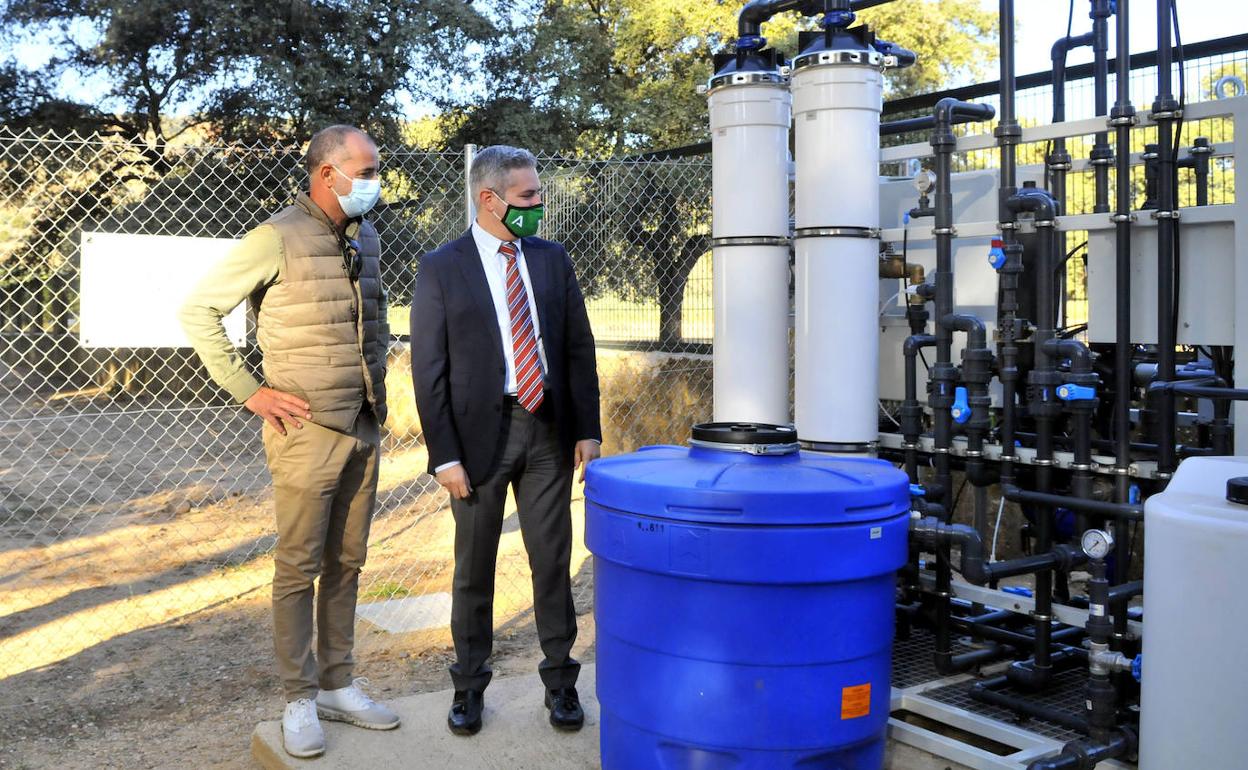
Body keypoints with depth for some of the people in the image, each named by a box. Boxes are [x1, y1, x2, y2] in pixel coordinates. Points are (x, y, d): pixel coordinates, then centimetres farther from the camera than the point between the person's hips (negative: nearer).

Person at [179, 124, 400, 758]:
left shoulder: (367, 238, 9)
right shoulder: (278, 239, -12)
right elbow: (198, 311, -9)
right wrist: (250, 392, -11)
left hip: (364, 428, 6)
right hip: (308, 430, -6)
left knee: (345, 564, 12)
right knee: (299, 569, 2)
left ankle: (337, 685, 24)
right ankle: (300, 699, 14)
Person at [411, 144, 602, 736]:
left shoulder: (552, 259, 6)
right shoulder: (440, 270, -4)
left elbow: (579, 349, 8)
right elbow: (429, 371, -6)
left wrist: (587, 429, 2)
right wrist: (445, 456, -10)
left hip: (548, 430, 3)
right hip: (480, 432, -2)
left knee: (553, 561, 9)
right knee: (474, 568, 9)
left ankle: (560, 680, 22)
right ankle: (469, 685, 24)